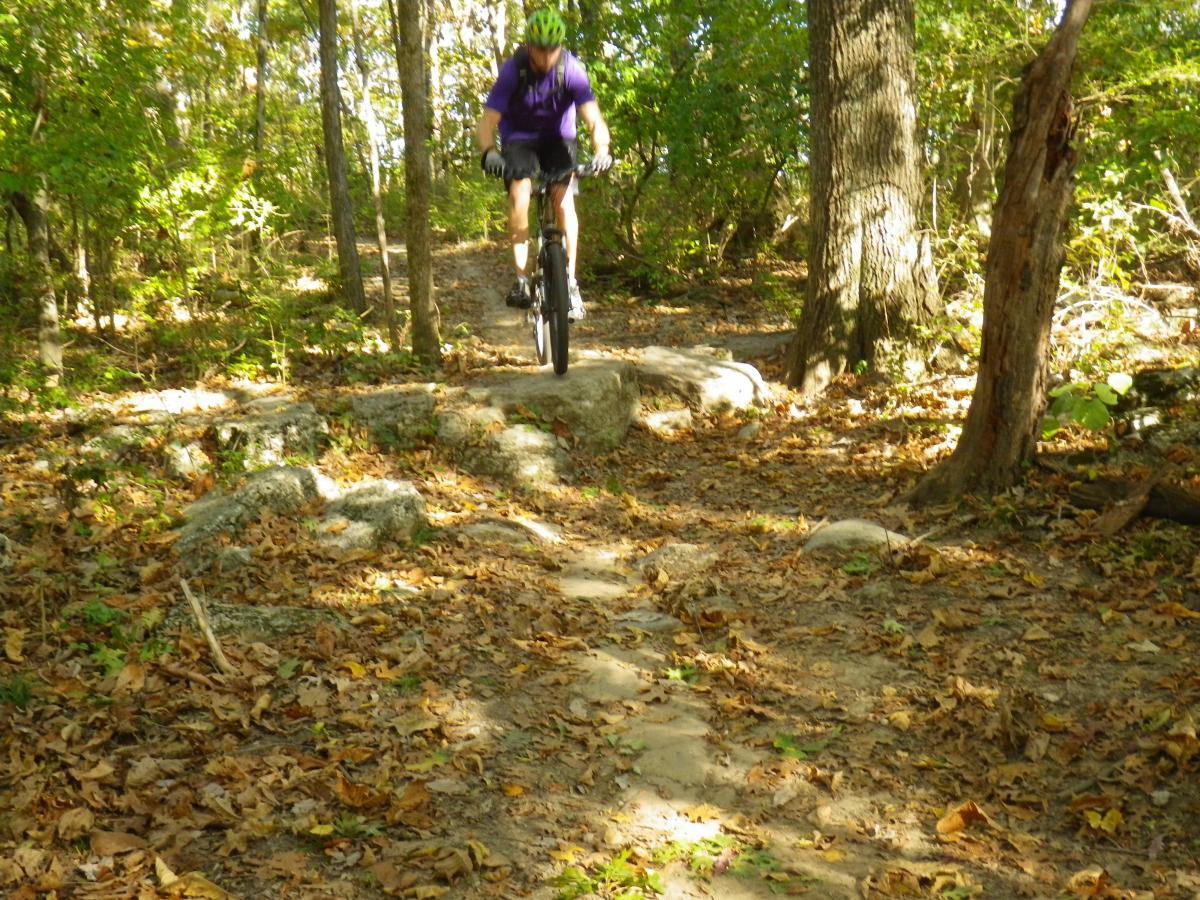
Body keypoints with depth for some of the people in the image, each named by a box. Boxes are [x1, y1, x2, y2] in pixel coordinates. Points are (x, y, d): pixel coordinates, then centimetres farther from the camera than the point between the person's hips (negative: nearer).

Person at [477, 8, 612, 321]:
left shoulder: (571, 69, -24)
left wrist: (601, 150, -51)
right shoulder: (513, 70, -25)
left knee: (564, 197, -20)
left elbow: (593, 119, -30)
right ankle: (521, 278, -18)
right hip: (519, 138, 0)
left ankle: (570, 281, -14)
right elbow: (488, 122, -28)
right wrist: (489, 153, -49)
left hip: (558, 137, 0)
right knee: (519, 193, -24)